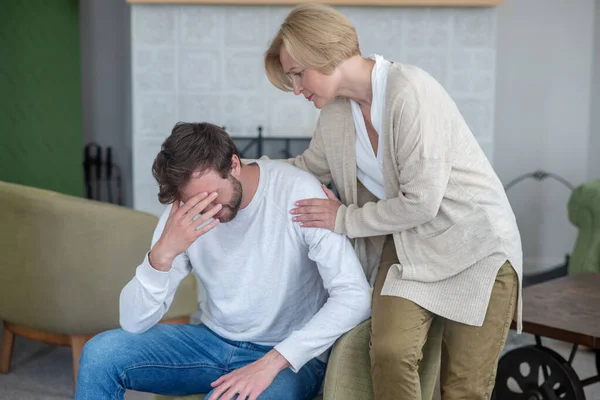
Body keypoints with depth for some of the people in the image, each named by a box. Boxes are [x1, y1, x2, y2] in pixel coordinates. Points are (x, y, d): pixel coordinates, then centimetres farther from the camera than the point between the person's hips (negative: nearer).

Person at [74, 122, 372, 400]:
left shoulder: (297, 192, -21)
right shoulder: (185, 212, -8)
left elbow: (355, 296, -25)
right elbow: (133, 322, -10)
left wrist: (273, 361, -31)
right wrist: (163, 253, -28)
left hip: (290, 354, -4)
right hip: (213, 340, 5)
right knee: (100, 354, -14)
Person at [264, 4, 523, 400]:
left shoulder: (410, 91, -22)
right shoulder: (336, 110, 2)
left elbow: (420, 202, -22)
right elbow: (310, 167, 21)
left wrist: (345, 219, -10)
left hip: (476, 246, -5)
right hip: (407, 245, 5)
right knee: (390, 351, -22)